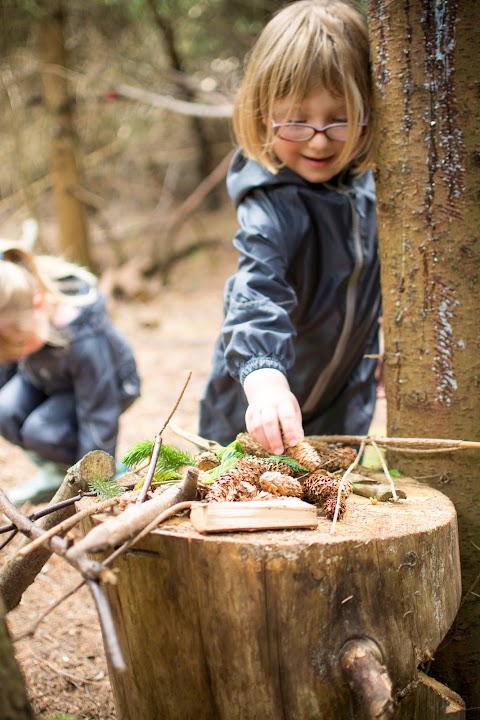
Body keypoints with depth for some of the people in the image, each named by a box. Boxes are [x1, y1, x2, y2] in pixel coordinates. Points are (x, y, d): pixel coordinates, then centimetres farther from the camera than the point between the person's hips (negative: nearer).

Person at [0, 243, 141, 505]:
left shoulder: (84, 340, -43)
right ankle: (57, 472, 5)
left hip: (109, 385, -6)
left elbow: (98, 417, -31)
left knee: (40, 430, -28)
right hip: (44, 377, 6)